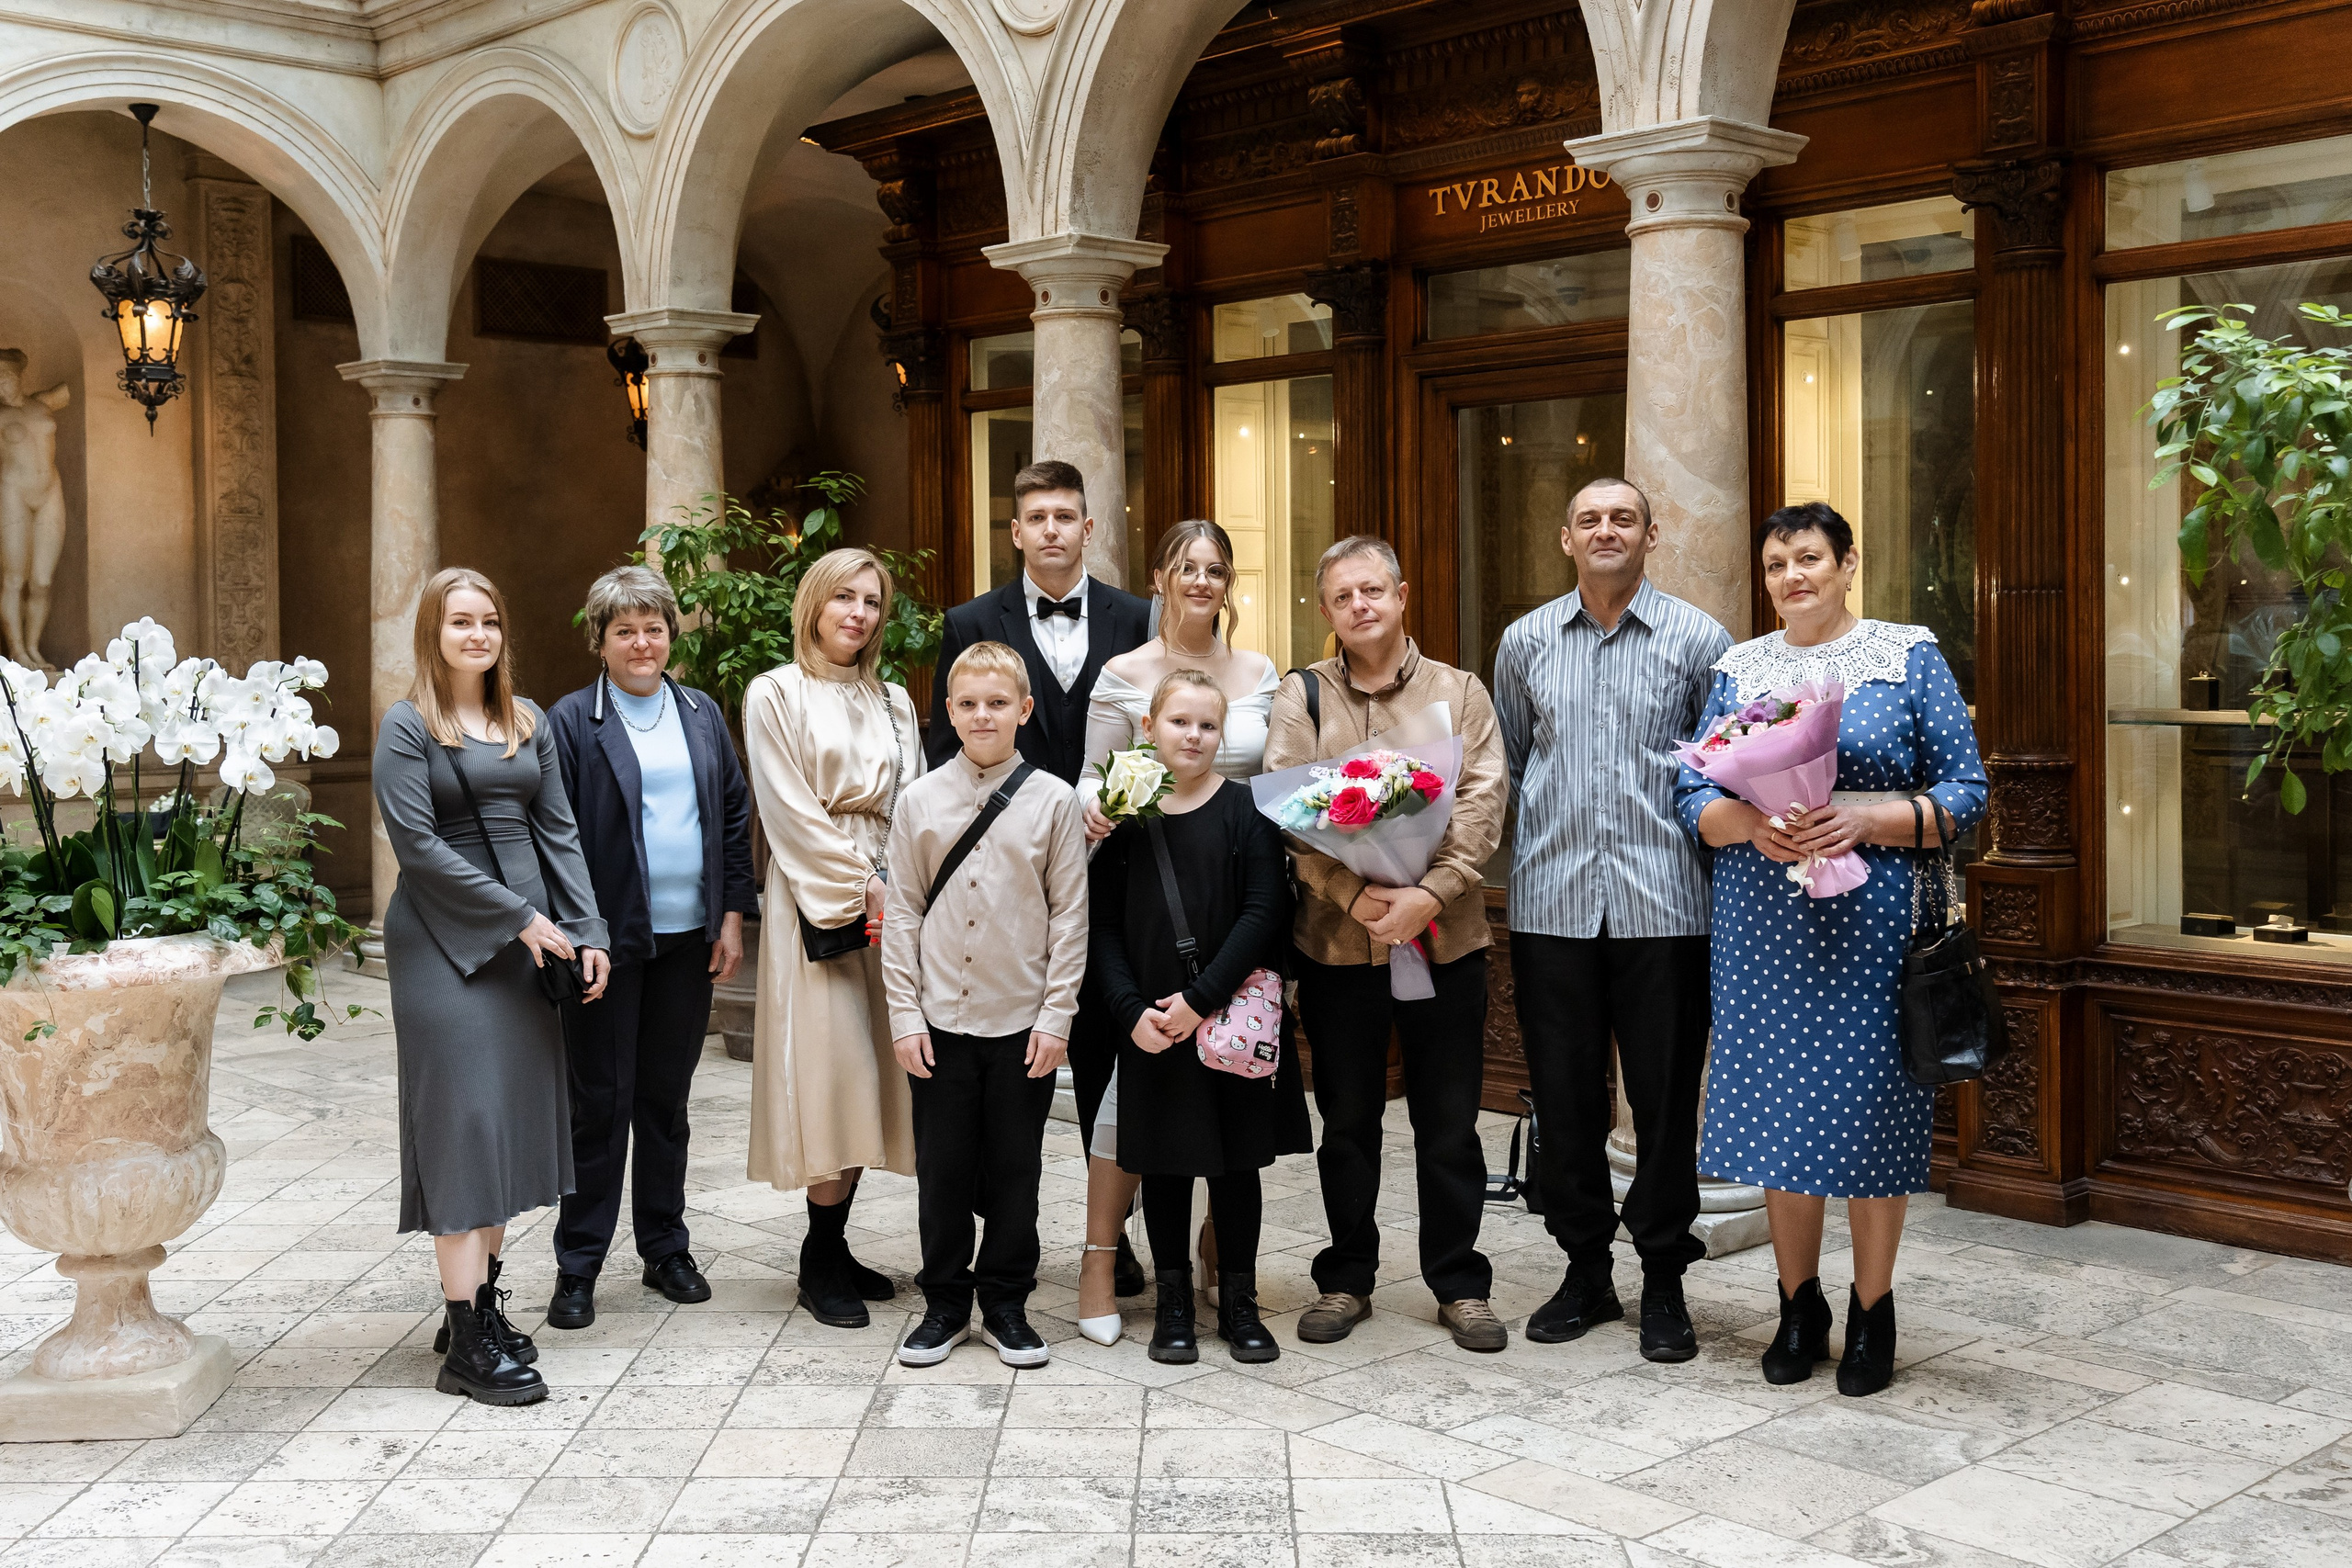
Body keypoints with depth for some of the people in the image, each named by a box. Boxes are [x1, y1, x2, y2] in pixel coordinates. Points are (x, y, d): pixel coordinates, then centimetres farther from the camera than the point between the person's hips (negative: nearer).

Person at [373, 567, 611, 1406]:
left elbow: (558, 829, 11)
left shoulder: (529, 722, 13)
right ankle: (466, 1342, -4)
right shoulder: (408, 726, -4)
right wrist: (520, 917, -13)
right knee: (463, 1119, -7)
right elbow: (417, 843, -11)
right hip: (446, 943, -6)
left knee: (515, 1117, 7)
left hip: (530, 942, 6)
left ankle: (482, 1298, 19)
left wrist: (585, 929, -1)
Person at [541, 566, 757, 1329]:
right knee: (601, 1102, 2)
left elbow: (735, 815, 13)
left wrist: (733, 915, 6)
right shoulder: (572, 722, -4)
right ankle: (577, 1267, 12)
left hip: (689, 940, 4)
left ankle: (666, 1250, 25)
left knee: (667, 1098, 13)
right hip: (609, 941, -4)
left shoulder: (703, 714, 10)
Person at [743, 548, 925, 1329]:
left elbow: (911, 801, 12)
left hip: (888, 898, 5)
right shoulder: (777, 695, 0)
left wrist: (898, 888, -3)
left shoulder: (893, 701, 16)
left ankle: (833, 1250, 11)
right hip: (815, 902, -5)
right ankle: (821, 1263, 0)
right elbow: (789, 809, -7)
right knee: (829, 1068, -9)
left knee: (865, 1074, 3)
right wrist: (857, 887, -10)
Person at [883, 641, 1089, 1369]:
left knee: (1014, 1170, 8)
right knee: (942, 1168, 8)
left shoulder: (1053, 800, -2)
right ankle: (945, 1303, 23)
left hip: (1023, 1022, -1)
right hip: (942, 1021, 1)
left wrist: (1057, 1016, -4)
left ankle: (1006, 1304, 23)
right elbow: (903, 912, 4)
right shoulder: (921, 799, 2)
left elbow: (1069, 914, 0)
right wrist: (904, 1016, -1)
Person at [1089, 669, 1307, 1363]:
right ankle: (1174, 1301, 21)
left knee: (1237, 1159, 7)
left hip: (1232, 1016, -1)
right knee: (1163, 1162, 8)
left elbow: (1264, 911, -9)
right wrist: (1132, 1012, -10)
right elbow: (1104, 925, 2)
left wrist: (1201, 999, -15)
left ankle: (1239, 1302, 20)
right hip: (1149, 1026, 1)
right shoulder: (1122, 813, 3)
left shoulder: (1246, 809, -2)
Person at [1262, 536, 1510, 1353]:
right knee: (1347, 1123, 10)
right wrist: (1355, 894, -19)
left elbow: (1482, 803, -5)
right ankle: (1345, 1280, 24)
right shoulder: (1302, 696, 4)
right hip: (1336, 943, 0)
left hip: (1445, 940, 0)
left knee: (1450, 1125, 7)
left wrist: (1429, 895, -19)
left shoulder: (1459, 692, 5)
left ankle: (1460, 1284, 20)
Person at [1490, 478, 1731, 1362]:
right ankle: (1586, 1269, 22)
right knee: (1563, 1092, 7)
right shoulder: (1525, 642, 10)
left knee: (1665, 1095, 3)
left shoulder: (1697, 639, 3)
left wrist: (1708, 832, -3)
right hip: (1551, 900, 2)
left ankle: (1664, 1280, 16)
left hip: (1663, 901, -2)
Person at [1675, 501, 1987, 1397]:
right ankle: (1799, 1308, 20)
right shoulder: (1738, 670, 11)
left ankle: (1872, 1315, 15)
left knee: (1870, 1109, 0)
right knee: (1775, 1109, 5)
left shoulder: (1909, 657, 3)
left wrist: (1861, 821, -17)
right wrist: (1751, 823, -14)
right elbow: (1693, 799, 7)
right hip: (1761, 925, 3)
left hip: (1872, 921, -2)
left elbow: (1963, 792, -2)